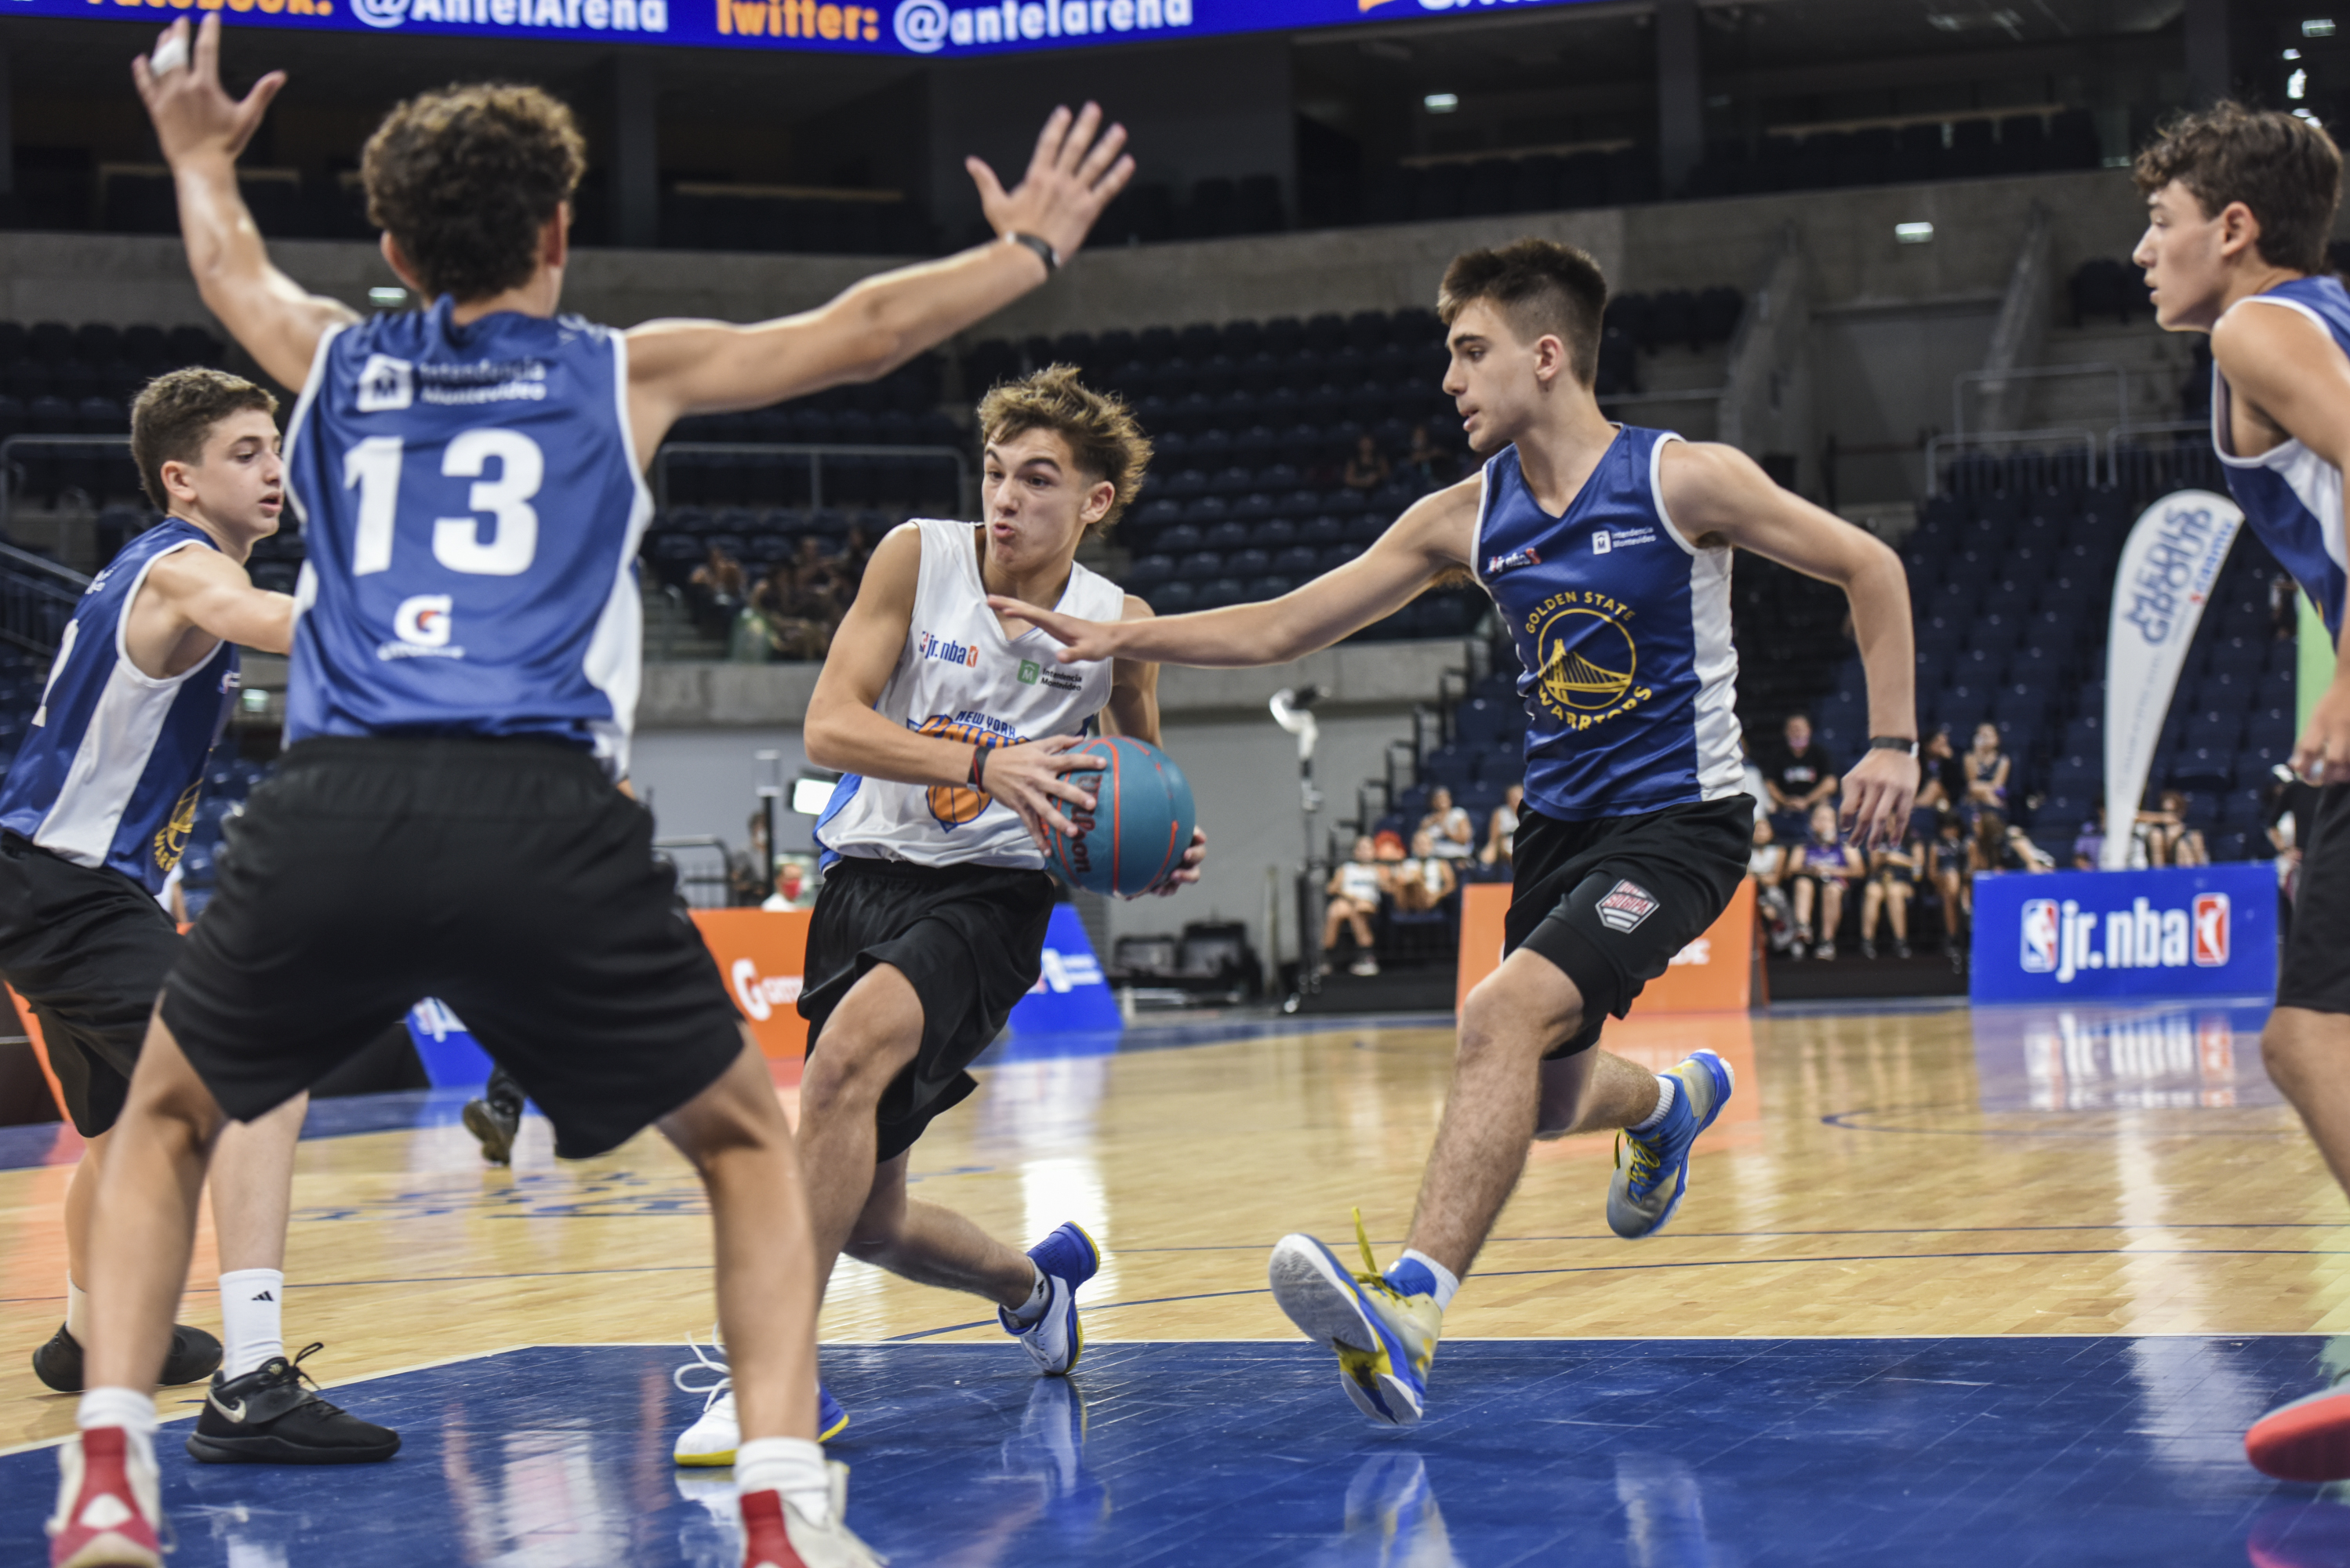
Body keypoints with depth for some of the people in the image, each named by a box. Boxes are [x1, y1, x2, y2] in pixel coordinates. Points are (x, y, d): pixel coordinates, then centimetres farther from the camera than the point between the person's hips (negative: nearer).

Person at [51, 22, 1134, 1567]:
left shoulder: (336, 360, 25)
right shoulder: (626, 372, 19)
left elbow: (229, 264, 48)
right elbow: (861, 332, 29)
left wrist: (199, 155, 69)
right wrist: (1028, 248, 45)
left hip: (333, 808, 2)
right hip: (542, 817, -2)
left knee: (168, 1115, 26)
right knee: (748, 1139, 17)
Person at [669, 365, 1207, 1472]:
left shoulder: (1118, 626, -1)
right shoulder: (919, 557, -4)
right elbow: (829, 725, -13)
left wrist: (1168, 858, -8)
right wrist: (985, 765, -28)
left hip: (991, 892, -3)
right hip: (868, 874, 3)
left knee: (851, 1047, -34)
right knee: (866, 1219, 9)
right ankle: (1034, 1280, 43)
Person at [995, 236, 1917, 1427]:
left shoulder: (1685, 480, -12)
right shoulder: (1464, 520, 2)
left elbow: (1868, 568, -4)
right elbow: (1283, 627, 4)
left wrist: (1893, 741, -10)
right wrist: (1120, 639, -7)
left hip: (1678, 822, -6)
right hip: (1559, 824, 6)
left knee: (1501, 1014, -27)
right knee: (1540, 1101, 15)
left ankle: (1412, 1307, -35)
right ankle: (1668, 1101, 52)